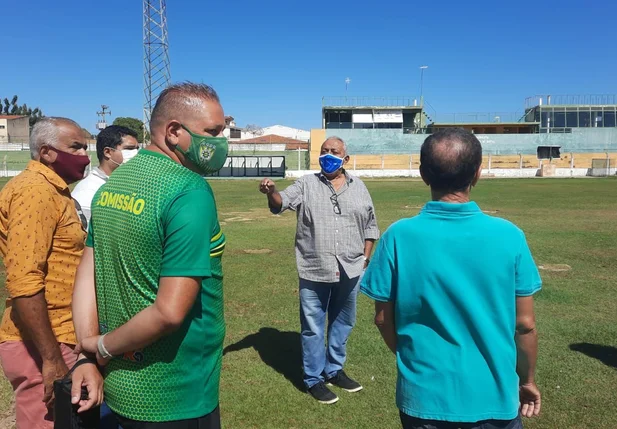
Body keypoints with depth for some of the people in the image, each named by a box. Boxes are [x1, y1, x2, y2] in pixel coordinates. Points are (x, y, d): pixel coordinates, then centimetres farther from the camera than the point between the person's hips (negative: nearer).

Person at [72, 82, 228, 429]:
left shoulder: (112, 184, 2)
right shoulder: (191, 192, -23)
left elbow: (86, 274, 4)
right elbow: (170, 312, -27)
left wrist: (88, 347, 1)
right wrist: (105, 347, -12)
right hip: (175, 399, -7)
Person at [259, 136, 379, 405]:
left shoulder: (358, 187, 8)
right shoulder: (306, 184, 0)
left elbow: (370, 225, 13)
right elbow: (281, 203, -14)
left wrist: (366, 258, 8)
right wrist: (271, 191, -36)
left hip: (349, 270, 4)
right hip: (315, 272, -3)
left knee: (342, 324, 18)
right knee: (313, 327, 7)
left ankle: (334, 371, 37)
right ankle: (314, 379, 24)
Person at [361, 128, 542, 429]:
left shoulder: (399, 236, -15)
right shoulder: (508, 236, -14)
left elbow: (383, 318, -6)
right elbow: (524, 324, -6)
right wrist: (527, 380, 12)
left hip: (423, 394, 0)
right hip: (493, 396, 1)